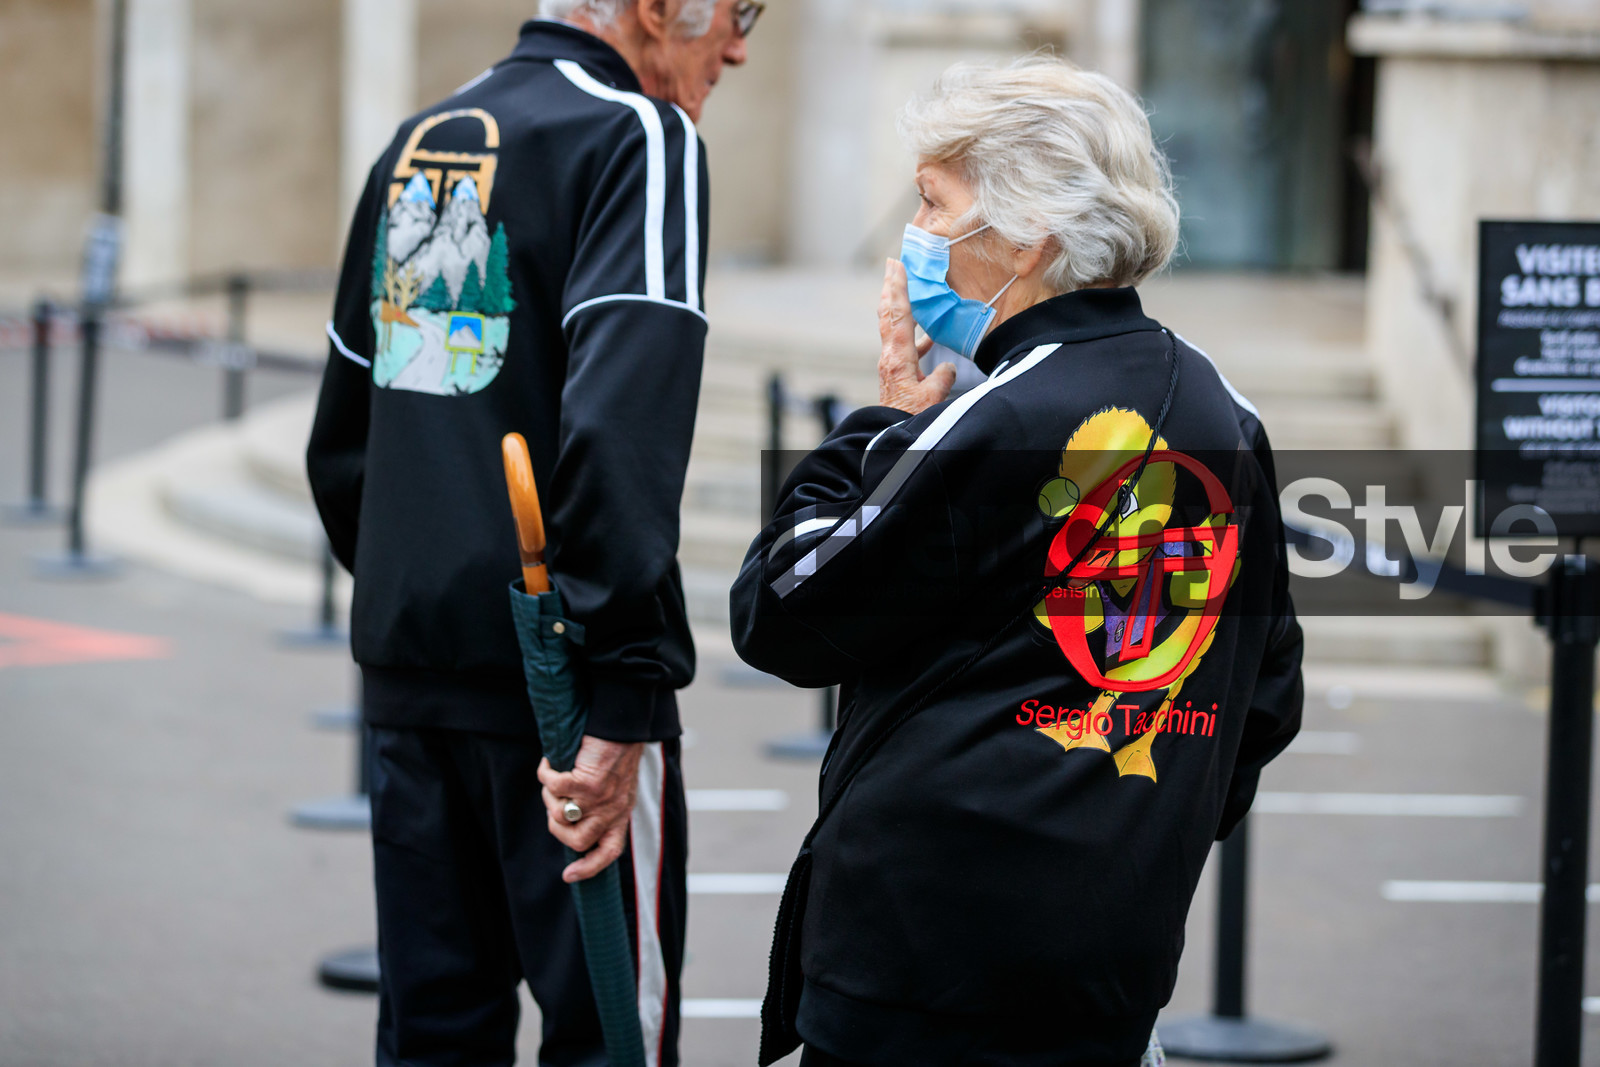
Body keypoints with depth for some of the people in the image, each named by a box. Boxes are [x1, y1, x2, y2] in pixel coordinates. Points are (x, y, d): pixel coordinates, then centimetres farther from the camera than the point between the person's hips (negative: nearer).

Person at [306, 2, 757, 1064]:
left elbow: (342, 437, 22)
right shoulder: (638, 139, -9)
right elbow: (622, 428, -22)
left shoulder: (417, 145, 15)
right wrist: (625, 701, -24)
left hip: (407, 666, 7)